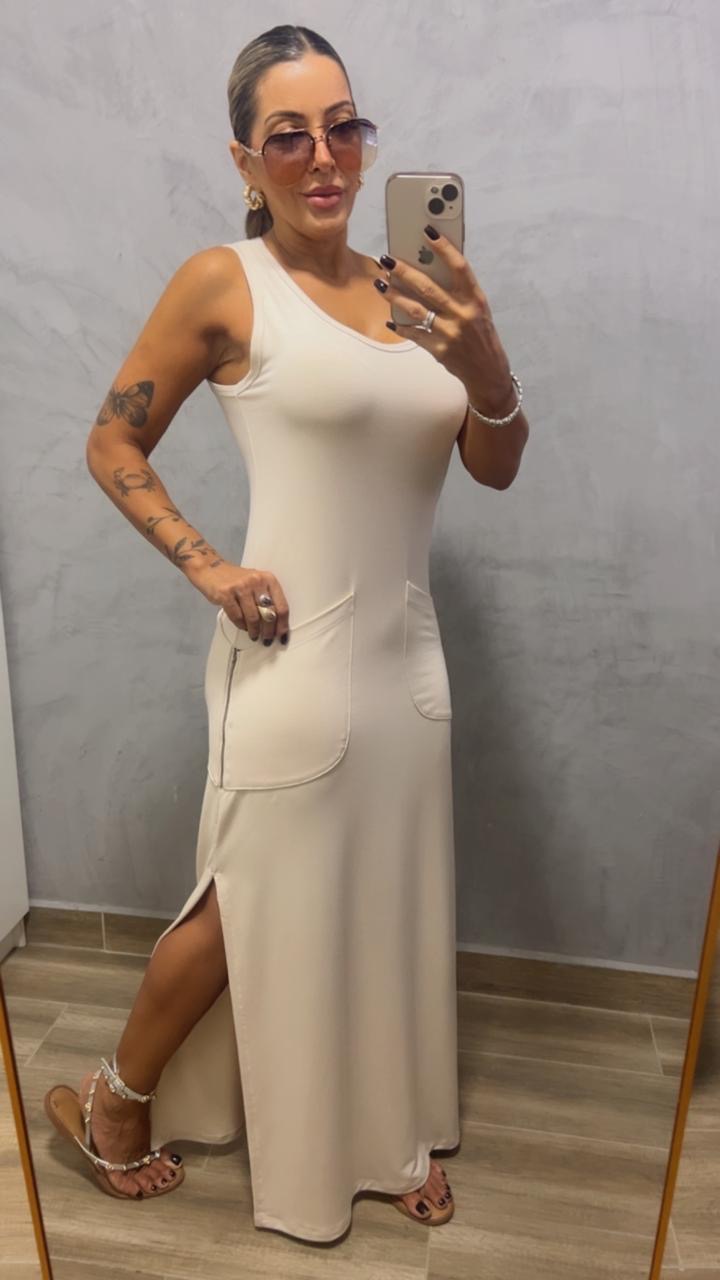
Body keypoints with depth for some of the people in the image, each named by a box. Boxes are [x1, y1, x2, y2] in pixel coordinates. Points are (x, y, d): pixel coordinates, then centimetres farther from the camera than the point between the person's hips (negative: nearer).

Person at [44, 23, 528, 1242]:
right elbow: (112, 444, -1)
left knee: (386, 906, 18)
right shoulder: (223, 281, -5)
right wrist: (207, 568, -12)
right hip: (295, 660, -6)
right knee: (249, 909, 9)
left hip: (406, 652, 6)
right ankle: (110, 1100, 38)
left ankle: (385, 1131, 44)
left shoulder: (401, 285, 9)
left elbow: (496, 466, 3)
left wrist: (486, 358, -16)